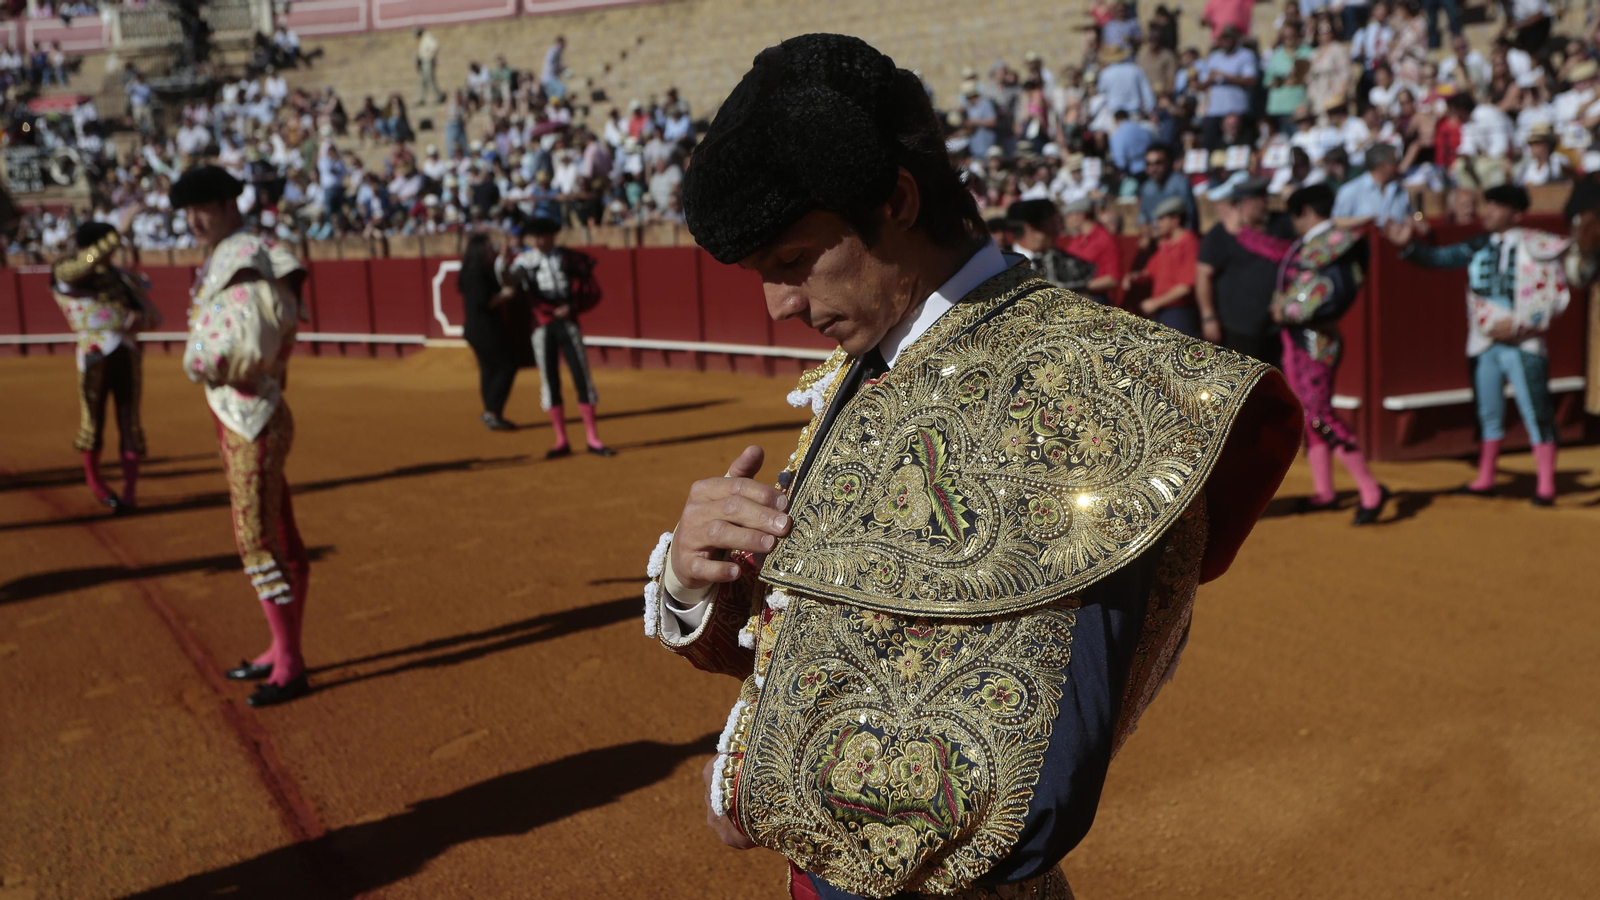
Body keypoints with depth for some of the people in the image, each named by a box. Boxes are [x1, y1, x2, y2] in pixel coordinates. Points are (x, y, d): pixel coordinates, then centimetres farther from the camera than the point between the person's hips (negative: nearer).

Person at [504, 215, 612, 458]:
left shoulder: (569, 258, 4)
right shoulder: (523, 261, 5)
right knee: (550, 381, 3)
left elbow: (593, 290, 3)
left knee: (582, 376, -3)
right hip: (541, 326, 1)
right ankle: (561, 441, 11)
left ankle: (592, 438, 5)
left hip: (568, 323, -1)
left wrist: (572, 307, -11)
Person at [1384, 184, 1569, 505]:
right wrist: (1408, 246, -19)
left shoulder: (1537, 248, -4)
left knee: (1537, 415, -2)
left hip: (1523, 345, -4)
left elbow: (1556, 295, -6)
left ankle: (1545, 486, 6)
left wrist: (1518, 324, -15)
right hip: (1484, 344, 4)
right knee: (1488, 415, 13)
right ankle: (1484, 479, 24)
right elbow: (1439, 257, -1)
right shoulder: (1479, 247, 7)